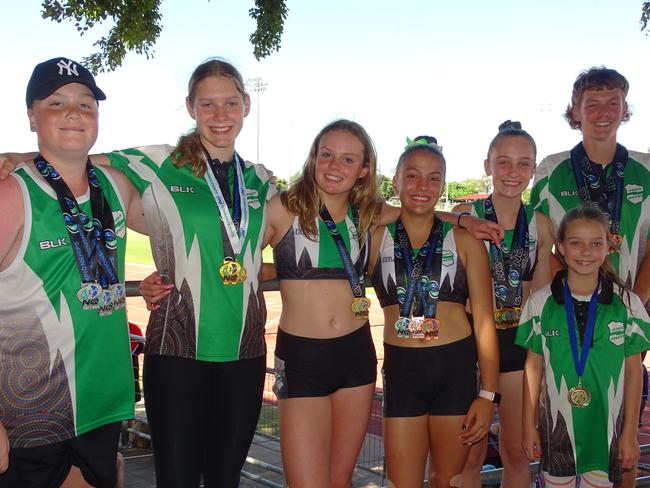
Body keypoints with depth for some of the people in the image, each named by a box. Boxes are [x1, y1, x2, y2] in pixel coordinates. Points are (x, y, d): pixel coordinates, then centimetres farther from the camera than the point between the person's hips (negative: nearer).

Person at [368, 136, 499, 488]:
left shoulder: (465, 241, 3)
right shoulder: (375, 238, 4)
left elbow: (484, 321, 2)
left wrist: (488, 395, -3)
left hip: (457, 369, 0)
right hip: (401, 370, 0)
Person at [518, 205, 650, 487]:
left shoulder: (627, 304, -4)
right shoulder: (541, 303, -3)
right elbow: (534, 367, 3)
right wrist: (529, 425, 4)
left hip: (607, 426, 0)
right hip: (556, 424, 0)